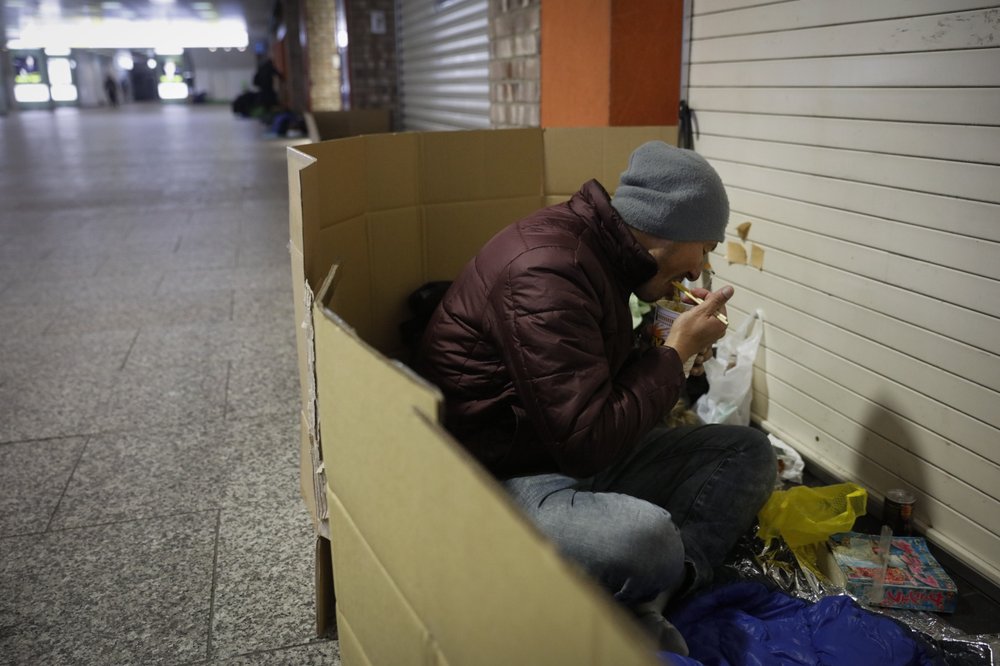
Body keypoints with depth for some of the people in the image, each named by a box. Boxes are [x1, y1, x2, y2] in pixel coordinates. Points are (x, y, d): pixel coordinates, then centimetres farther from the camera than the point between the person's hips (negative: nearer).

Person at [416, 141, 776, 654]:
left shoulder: (595, 249, 7)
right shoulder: (547, 271, -24)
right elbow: (586, 442, -26)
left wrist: (674, 339, 6)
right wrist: (676, 351, -14)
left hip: (580, 454, 10)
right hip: (503, 479, -10)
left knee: (748, 451, 5)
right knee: (645, 536, -38)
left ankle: (650, 597, -15)